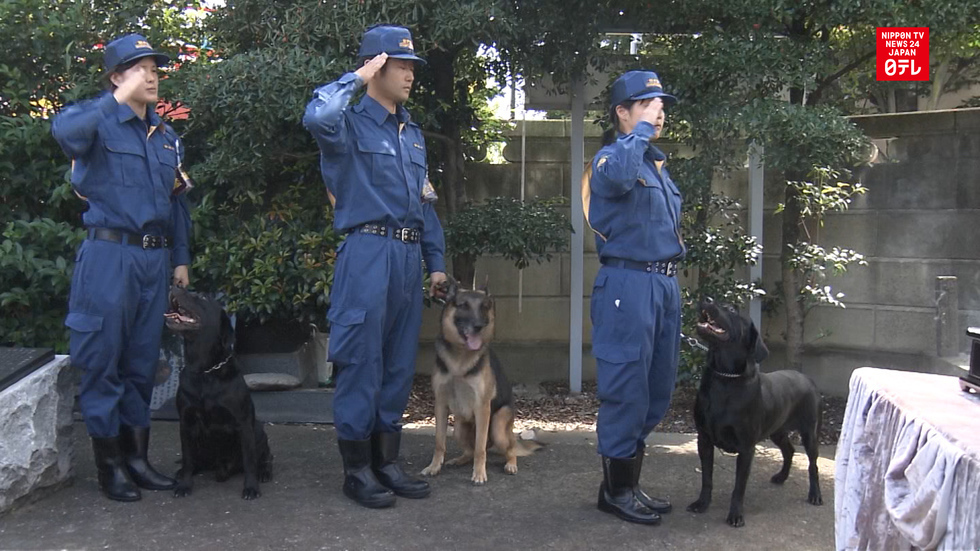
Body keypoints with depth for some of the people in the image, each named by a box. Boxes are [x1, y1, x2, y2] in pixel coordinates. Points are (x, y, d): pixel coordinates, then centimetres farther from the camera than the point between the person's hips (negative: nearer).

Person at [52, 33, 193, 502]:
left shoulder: (165, 136, 17)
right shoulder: (99, 123, -3)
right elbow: (64, 130, -28)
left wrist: (181, 258, 16)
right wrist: (118, 99, -22)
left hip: (155, 258, 6)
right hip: (110, 255, -6)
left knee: (143, 361, 11)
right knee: (103, 360, 0)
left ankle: (137, 456, 22)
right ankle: (110, 464, 11)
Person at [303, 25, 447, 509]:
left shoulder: (413, 133, 18)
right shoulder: (351, 125, -4)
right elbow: (316, 117, -29)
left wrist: (436, 259, 18)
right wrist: (356, 79, -14)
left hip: (408, 257, 7)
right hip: (368, 254, -7)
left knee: (399, 365, 12)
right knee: (361, 363, -2)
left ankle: (386, 461, 23)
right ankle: (356, 469, 10)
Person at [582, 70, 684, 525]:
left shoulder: (656, 162, 19)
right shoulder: (611, 157, -8)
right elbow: (617, 176, -35)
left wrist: (670, 286, 19)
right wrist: (642, 127, -21)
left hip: (664, 283, 9)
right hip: (629, 284, -9)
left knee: (655, 391, 13)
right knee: (626, 389, -3)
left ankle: (629, 483, 25)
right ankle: (616, 490, 10)